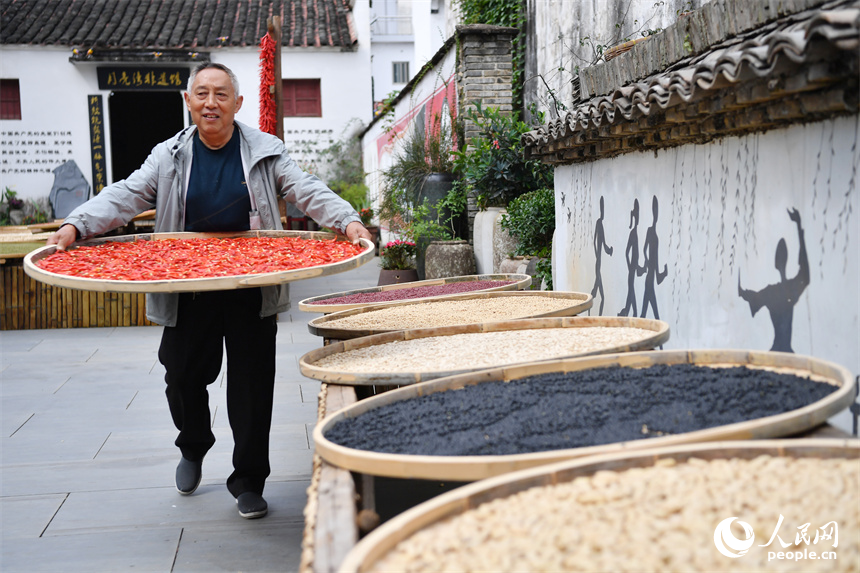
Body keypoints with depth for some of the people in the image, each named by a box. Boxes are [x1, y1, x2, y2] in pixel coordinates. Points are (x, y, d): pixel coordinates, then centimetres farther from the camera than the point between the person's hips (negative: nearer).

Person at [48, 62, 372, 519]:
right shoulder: (169, 156, 5)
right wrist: (75, 226, -16)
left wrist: (347, 221, -22)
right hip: (189, 292, 2)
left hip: (252, 295, -1)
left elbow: (308, 193, -4)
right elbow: (125, 196, -1)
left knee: (251, 385, 1)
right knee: (183, 375, 9)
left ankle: (248, 481, 16)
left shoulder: (266, 152, 2)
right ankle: (193, 448, 41)